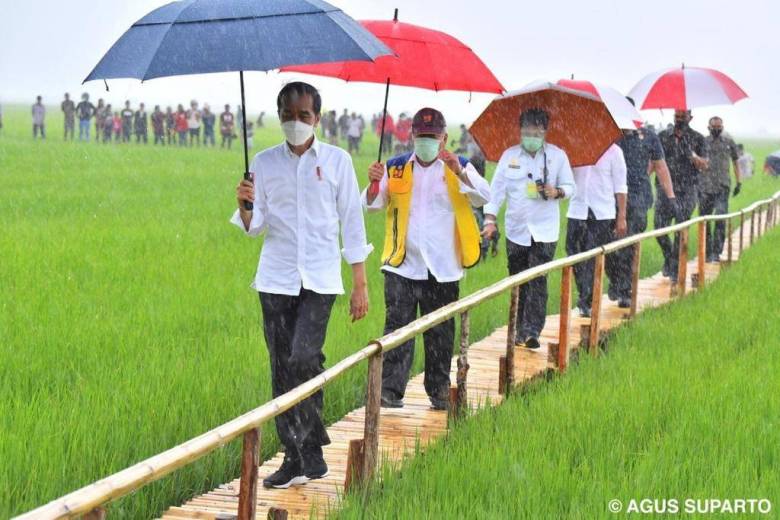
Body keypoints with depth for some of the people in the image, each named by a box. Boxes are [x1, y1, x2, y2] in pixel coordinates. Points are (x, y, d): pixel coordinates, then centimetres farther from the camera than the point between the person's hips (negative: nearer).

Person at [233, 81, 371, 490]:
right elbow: (255, 227, 8)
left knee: (303, 360, -17)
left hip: (319, 279, -3)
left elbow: (352, 222, 5)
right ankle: (297, 458, 11)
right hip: (276, 279, 3)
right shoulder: (264, 163, 8)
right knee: (282, 369, 3)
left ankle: (309, 452, -5)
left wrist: (360, 284, 1)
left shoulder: (336, 161, 3)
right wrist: (244, 207, -15)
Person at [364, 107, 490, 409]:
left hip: (442, 269, 0)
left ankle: (439, 391, 17)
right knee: (397, 328, -5)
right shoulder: (396, 168, 9)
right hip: (402, 266, 0)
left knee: (440, 334, 8)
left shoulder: (459, 168, 5)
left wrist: (459, 172, -25)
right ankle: (390, 390, -5)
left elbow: (483, 197, -10)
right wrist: (375, 184, -15)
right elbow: (372, 206, 6)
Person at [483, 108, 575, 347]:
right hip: (516, 229, 2)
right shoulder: (509, 155, 6)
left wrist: (557, 192, -14)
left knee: (537, 281, -11)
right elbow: (497, 188, 5)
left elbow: (570, 187, 9)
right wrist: (490, 219, -5)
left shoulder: (558, 155, 3)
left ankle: (532, 331, -13)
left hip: (545, 231, -2)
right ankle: (520, 330, 17)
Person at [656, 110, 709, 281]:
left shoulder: (697, 139, 3)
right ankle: (668, 257, 21)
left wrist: (692, 154, -20)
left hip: (687, 191, -2)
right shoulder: (663, 137, 9)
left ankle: (675, 267, 6)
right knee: (659, 227, -4)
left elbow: (704, 165, -4)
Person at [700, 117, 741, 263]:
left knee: (720, 219, -13)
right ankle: (708, 253, 13)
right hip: (705, 187, 0)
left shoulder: (729, 142, 7)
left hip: (723, 187, 0)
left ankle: (716, 252, -11)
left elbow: (735, 162, 15)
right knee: (705, 221, 3)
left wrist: (739, 182, 10)